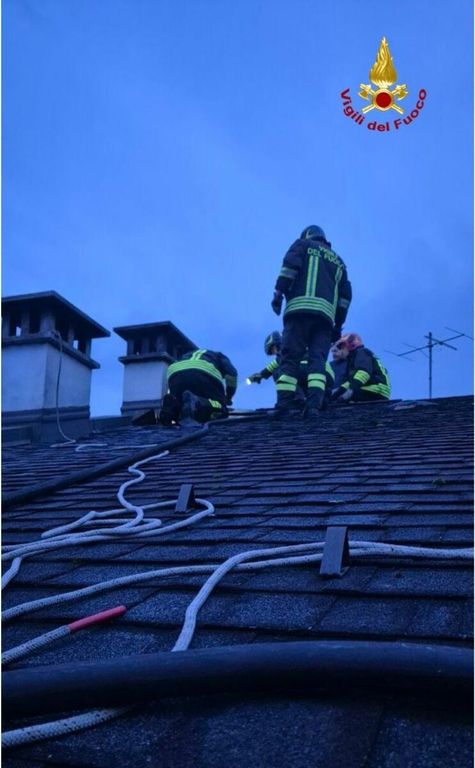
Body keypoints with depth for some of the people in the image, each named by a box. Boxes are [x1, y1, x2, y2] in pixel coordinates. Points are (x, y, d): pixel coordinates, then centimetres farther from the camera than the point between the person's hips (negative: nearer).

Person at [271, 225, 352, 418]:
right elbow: (345, 294, 24)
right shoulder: (338, 260, 32)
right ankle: (314, 405, -21)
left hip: (299, 308, -3)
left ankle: (284, 404, -16)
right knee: (317, 360, -3)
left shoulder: (302, 245, 20)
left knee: (290, 357, -6)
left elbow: (290, 266, -1)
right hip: (326, 314, 4)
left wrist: (279, 293, -7)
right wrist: (338, 325, 24)